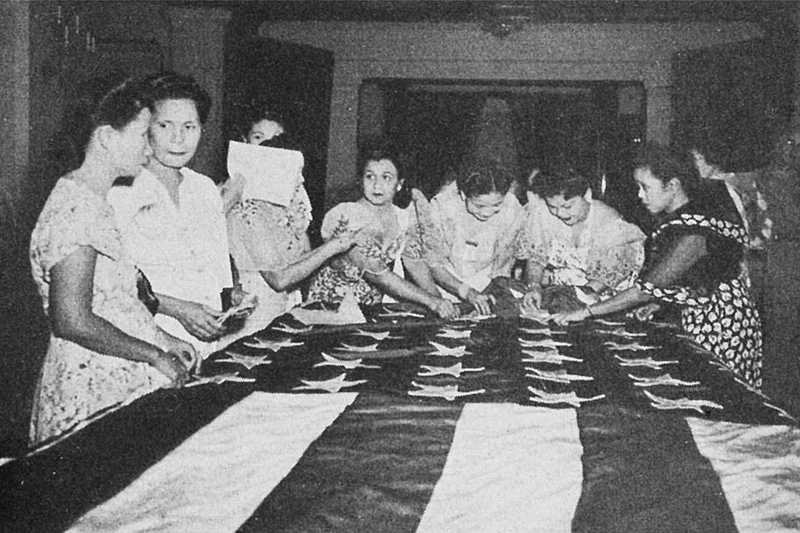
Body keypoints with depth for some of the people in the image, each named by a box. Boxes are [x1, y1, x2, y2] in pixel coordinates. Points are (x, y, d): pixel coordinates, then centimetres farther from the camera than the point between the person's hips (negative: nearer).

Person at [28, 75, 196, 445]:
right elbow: (73, 321, -23)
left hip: (119, 381, 9)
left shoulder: (94, 202, 12)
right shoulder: (76, 210, -19)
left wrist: (160, 338, 9)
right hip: (93, 391, -9)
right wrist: (154, 355, -15)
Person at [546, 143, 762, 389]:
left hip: (721, 330, -8)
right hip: (696, 321, 8)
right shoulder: (674, 218, 2)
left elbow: (650, 287, -27)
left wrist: (586, 312, -25)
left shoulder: (695, 231, -27)